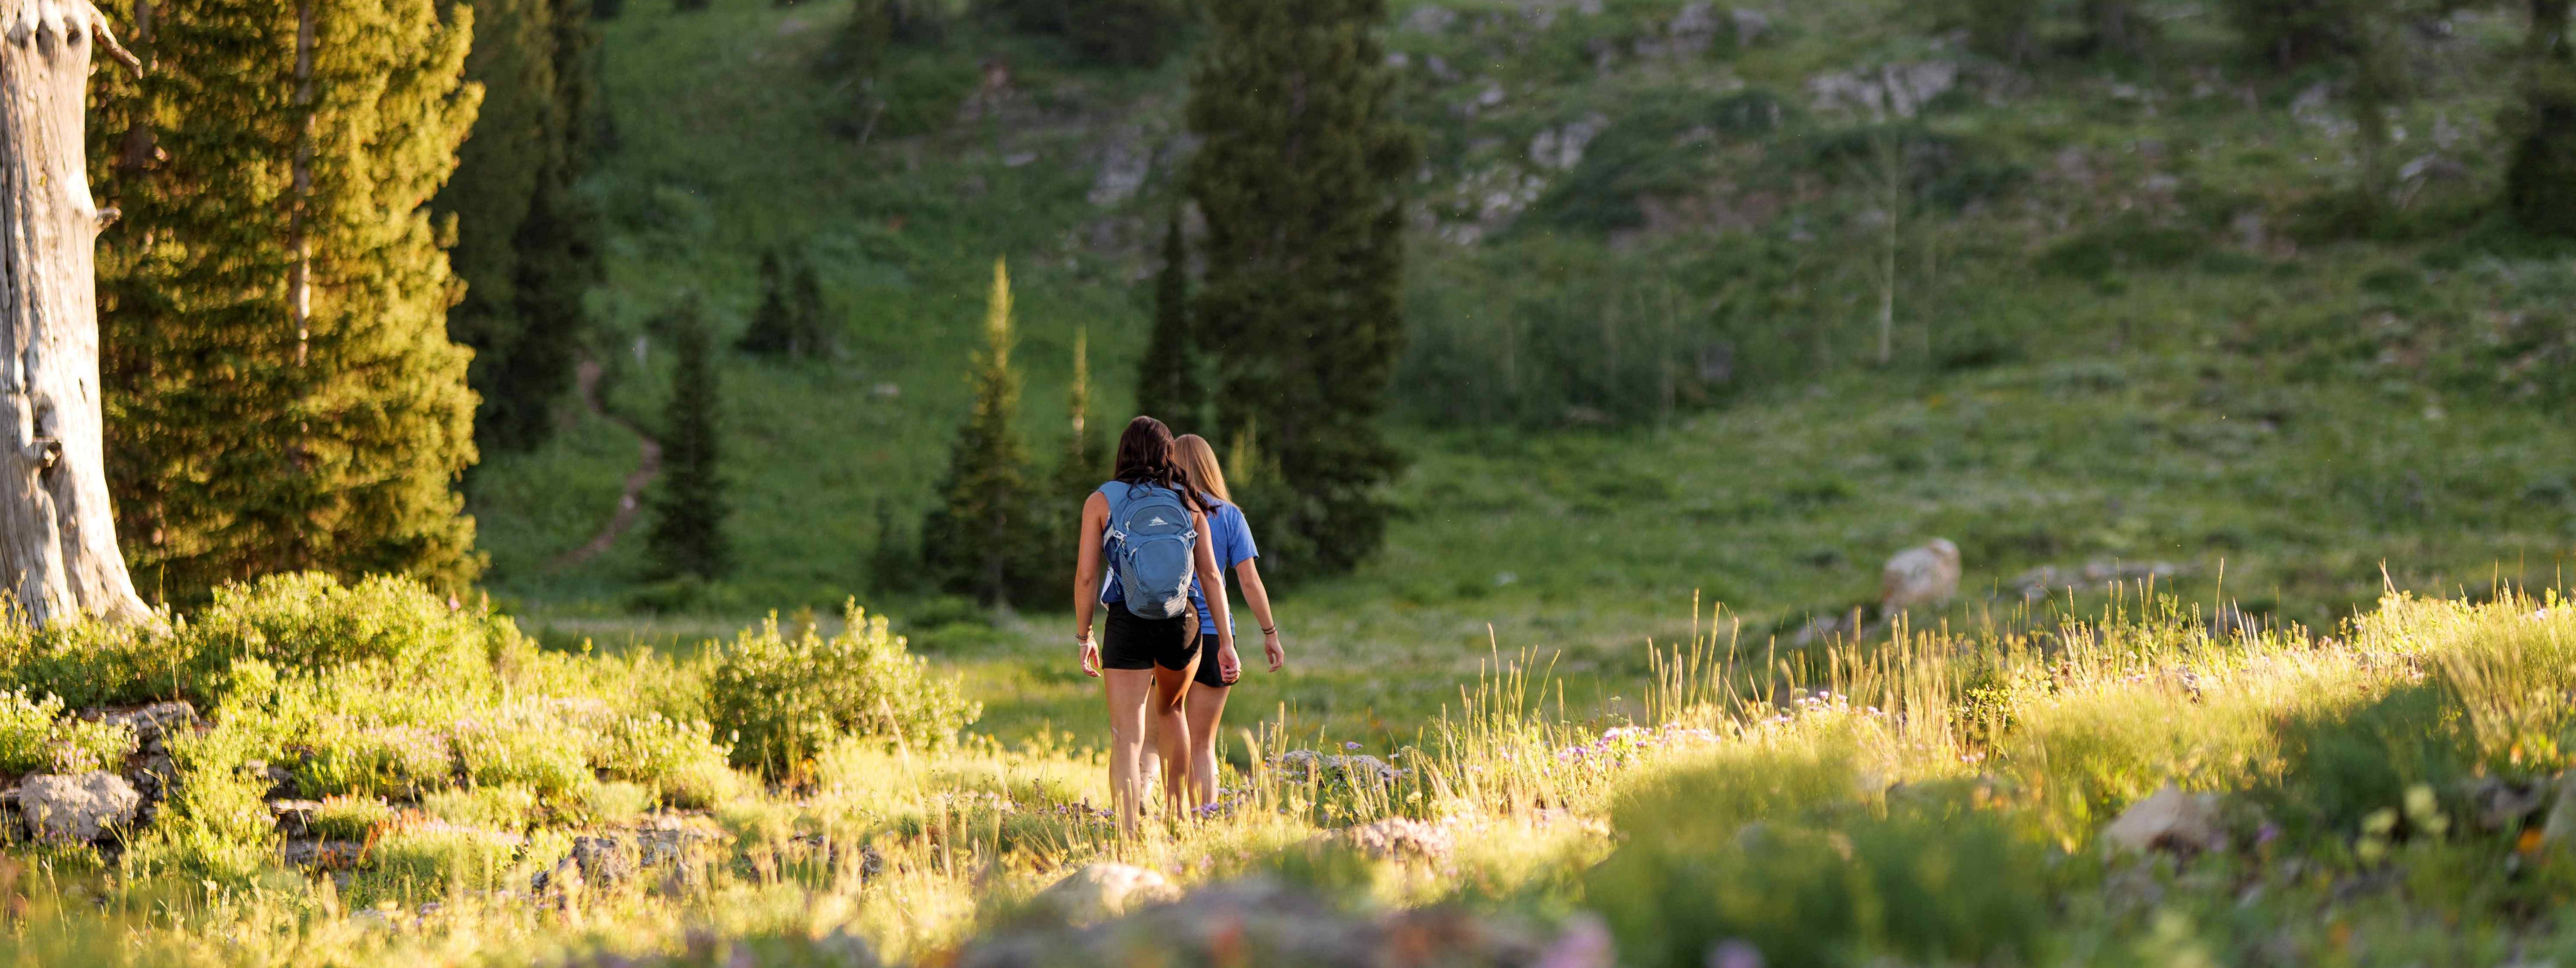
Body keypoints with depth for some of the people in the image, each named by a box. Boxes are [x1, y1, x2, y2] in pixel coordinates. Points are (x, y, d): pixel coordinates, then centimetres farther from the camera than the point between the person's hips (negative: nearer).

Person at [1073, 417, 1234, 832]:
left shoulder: (1101, 501, 1)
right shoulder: (1188, 501, 6)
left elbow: (1086, 575, -3)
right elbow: (1210, 575, 4)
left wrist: (1084, 637, 6)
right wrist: (1226, 640, 7)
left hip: (1127, 623, -3)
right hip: (1182, 622, 3)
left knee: (1127, 738, -5)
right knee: (1170, 710, 30)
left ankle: (1128, 837, -18)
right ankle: (1174, 810, 32)